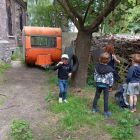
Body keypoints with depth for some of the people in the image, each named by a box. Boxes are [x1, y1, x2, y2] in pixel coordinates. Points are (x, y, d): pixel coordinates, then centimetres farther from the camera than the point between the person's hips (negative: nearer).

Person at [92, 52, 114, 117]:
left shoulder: (97, 67, -5)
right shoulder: (109, 69, -17)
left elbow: (95, 75, 5)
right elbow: (111, 78, -13)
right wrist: (110, 86, -2)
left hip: (98, 83, 4)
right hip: (105, 85, -4)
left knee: (96, 96, 18)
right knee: (106, 98, 6)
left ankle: (94, 108, 30)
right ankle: (106, 112, 14)